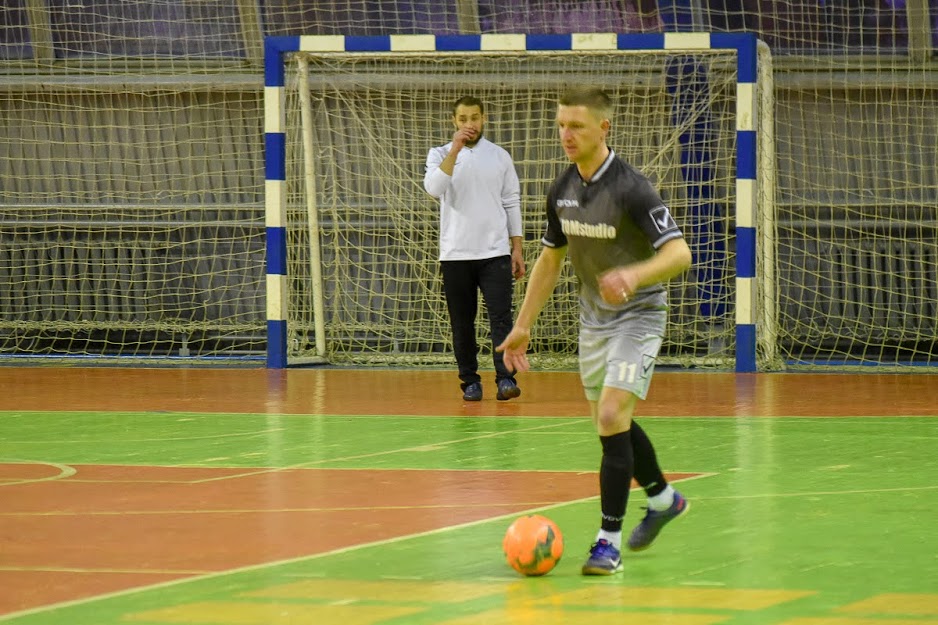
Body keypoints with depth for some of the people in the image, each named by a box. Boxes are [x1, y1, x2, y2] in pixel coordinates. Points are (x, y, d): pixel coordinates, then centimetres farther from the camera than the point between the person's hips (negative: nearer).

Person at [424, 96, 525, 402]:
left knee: (501, 316, -10)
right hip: (455, 254, 0)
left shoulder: (499, 156, 8)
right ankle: (470, 382, 10)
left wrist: (517, 249, 5)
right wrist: (455, 149, -21)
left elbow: (512, 202, 11)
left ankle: (505, 379, -14)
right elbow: (434, 188, -15)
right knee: (462, 322, 3)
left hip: (495, 252, 0)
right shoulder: (440, 154, 5)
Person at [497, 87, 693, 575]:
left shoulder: (630, 188, -22)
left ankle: (609, 541, -14)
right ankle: (662, 498, 43)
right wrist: (523, 325, 11)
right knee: (607, 421, 17)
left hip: (638, 315, -7)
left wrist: (634, 274, -46)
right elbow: (550, 259, 13)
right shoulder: (562, 189, 0)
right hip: (593, 316, 7)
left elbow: (679, 253, -28)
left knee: (612, 416, -19)